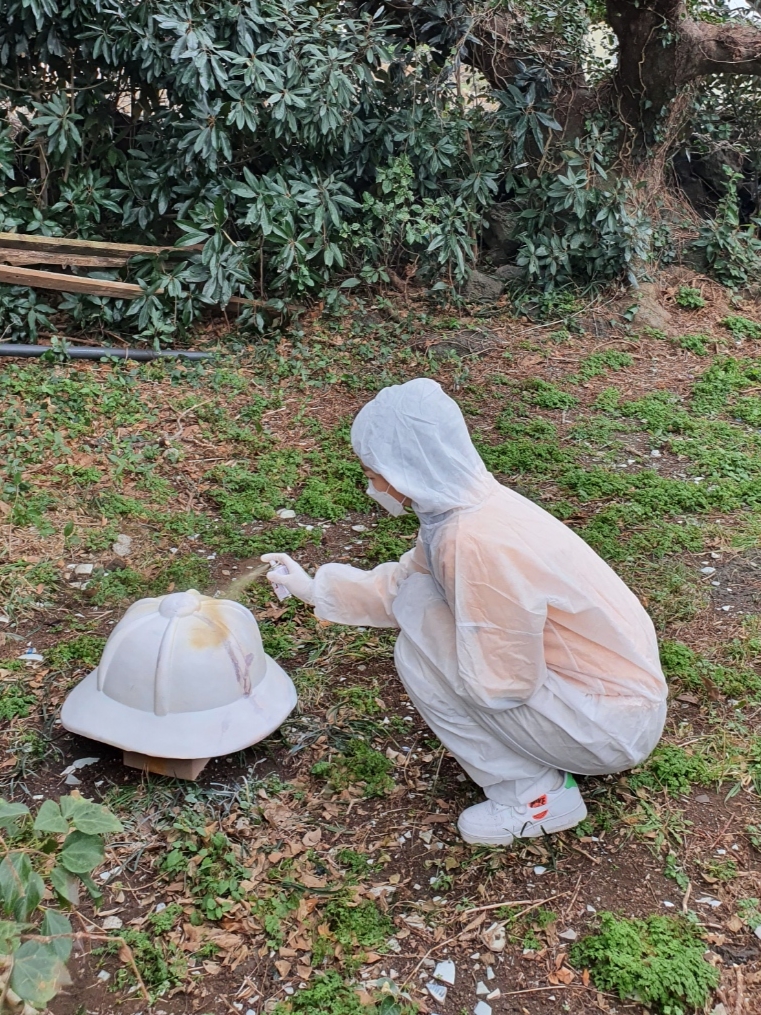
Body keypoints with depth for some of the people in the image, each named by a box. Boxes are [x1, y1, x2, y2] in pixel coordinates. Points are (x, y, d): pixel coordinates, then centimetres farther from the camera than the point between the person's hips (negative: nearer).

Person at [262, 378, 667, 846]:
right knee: (418, 598, 7)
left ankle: (532, 796, 3)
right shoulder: (464, 504, -3)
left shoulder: (477, 541, -30)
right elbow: (399, 584, 13)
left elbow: (503, 683, -23)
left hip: (614, 727, -9)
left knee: (419, 654, -13)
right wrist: (315, 588, 15)